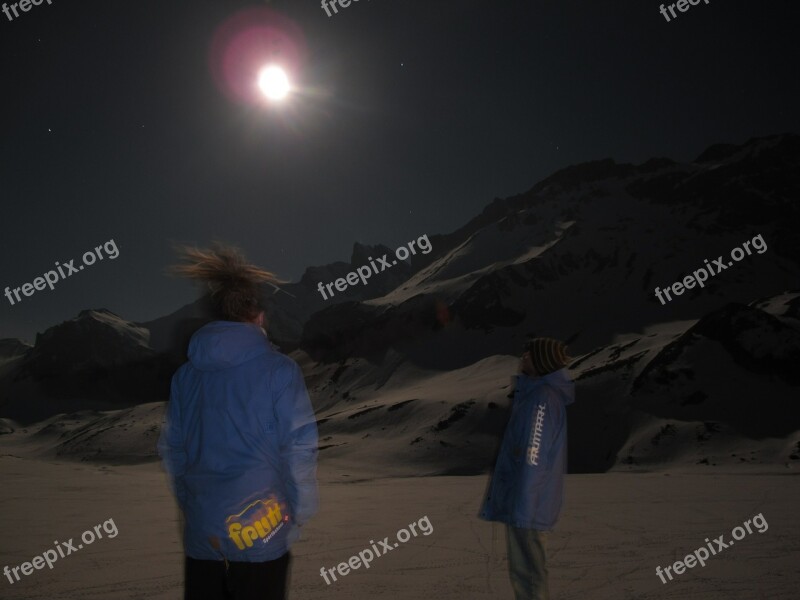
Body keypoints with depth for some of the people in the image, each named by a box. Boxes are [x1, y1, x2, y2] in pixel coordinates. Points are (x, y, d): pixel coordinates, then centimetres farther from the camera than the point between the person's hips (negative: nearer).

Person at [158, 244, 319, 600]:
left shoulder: (186, 375, 3)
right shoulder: (279, 370, -11)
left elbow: (171, 450, 9)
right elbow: (299, 449, -12)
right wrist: (299, 511, 1)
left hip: (201, 531, 4)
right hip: (262, 530, -4)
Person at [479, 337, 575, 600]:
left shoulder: (542, 399, -20)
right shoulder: (547, 394, 10)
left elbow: (533, 460, -22)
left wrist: (522, 511, -21)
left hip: (527, 505, -10)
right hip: (528, 501, 10)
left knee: (527, 573, 0)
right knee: (525, 570, 18)